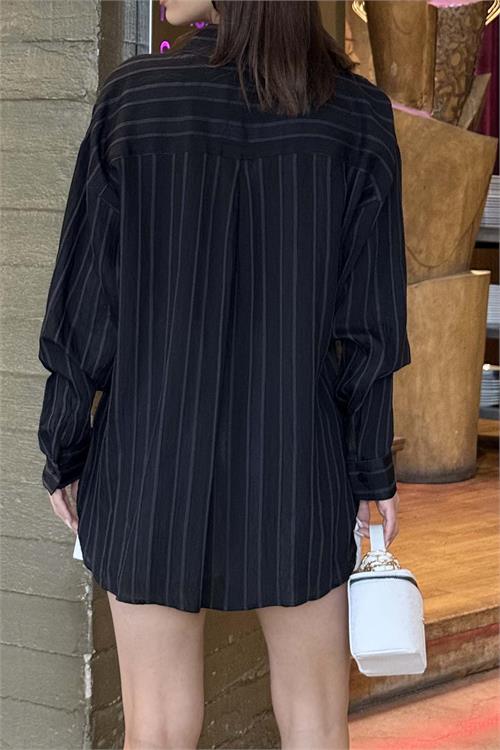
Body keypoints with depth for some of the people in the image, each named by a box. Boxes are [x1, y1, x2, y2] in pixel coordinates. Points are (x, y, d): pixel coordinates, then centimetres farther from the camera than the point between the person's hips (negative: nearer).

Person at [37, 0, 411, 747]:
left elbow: (85, 300, -9)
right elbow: (367, 321, -8)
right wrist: (374, 467, 5)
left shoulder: (131, 96, -12)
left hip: (152, 461, 0)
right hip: (292, 463, 1)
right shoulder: (359, 114, -9)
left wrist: (63, 451, 4)